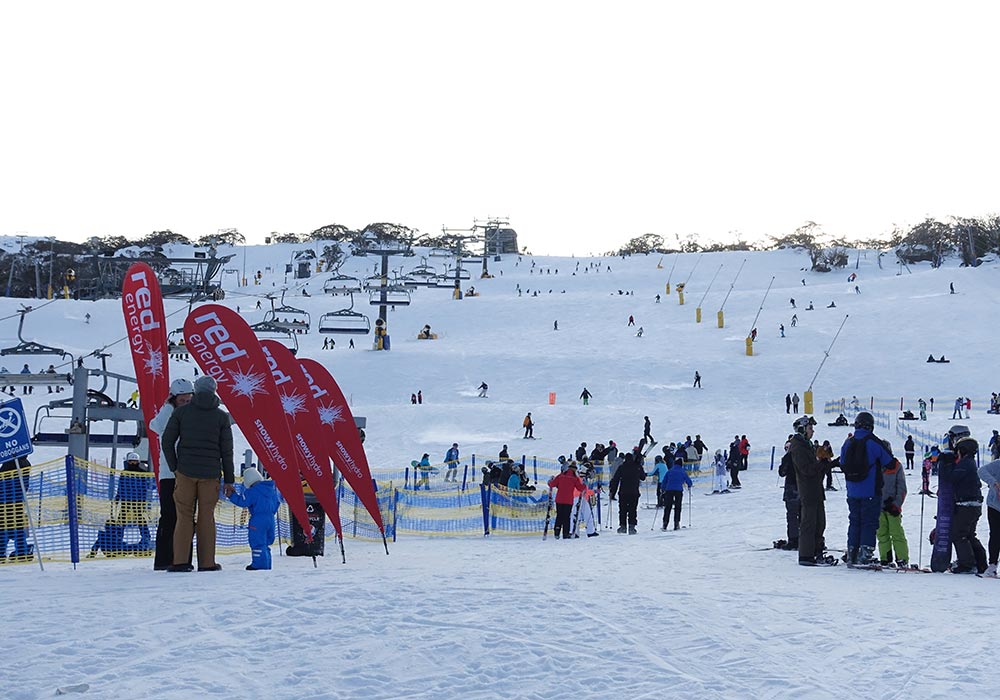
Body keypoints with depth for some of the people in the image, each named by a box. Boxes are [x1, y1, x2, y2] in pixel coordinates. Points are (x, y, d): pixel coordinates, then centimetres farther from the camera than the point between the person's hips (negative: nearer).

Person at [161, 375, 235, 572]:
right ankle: (207, 562, 4)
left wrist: (174, 467, 10)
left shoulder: (181, 412, 3)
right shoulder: (221, 416, 3)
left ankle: (180, 561, -6)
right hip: (210, 473, 0)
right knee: (207, 517, 6)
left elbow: (167, 441, 0)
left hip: (185, 472, 0)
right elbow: (227, 450, 2)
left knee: (184, 516, 2)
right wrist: (229, 480, 7)